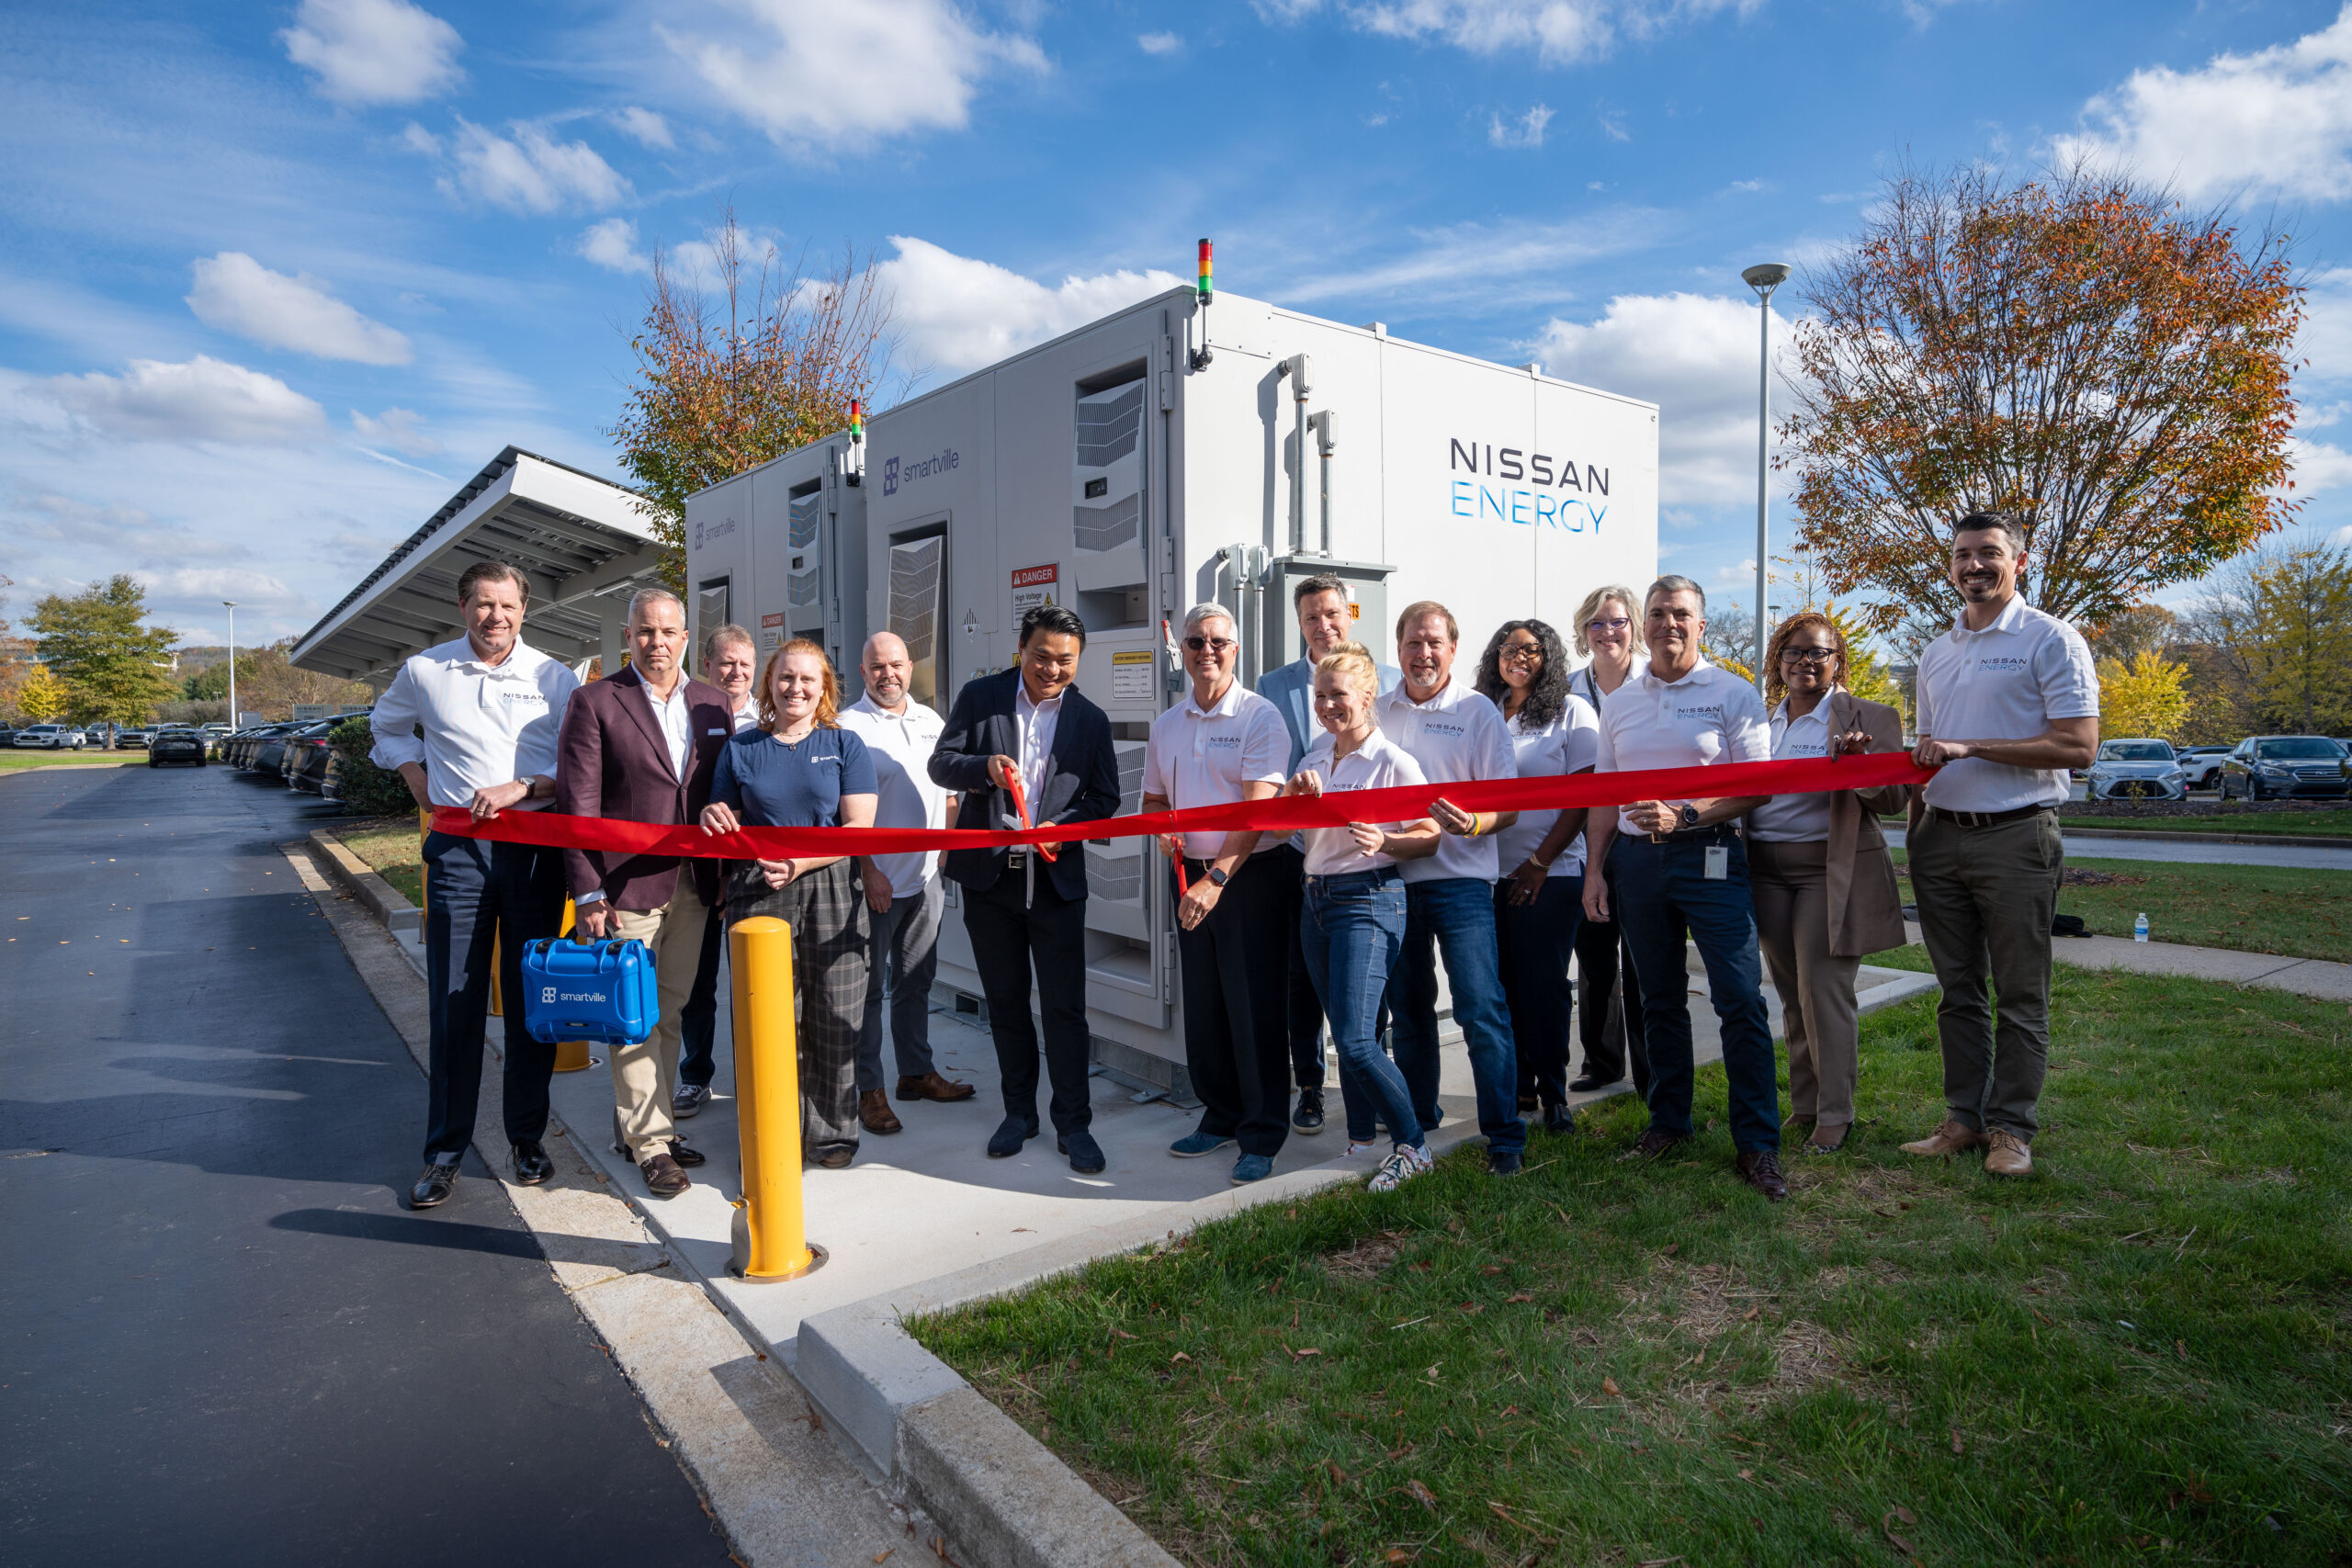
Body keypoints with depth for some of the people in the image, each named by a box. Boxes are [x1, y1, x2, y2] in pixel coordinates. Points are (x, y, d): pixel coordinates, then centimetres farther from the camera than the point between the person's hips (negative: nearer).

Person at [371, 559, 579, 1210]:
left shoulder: (555, 678, 3)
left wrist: (522, 787, -14)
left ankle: (528, 1138, 19)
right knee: (454, 1002, 2)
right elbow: (388, 728, 25)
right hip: (459, 850, 1)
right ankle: (445, 1153, 13)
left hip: (535, 850, 0)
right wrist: (421, 785, 10)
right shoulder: (424, 672, 7)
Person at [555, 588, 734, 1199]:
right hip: (628, 885, -4)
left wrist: (726, 873, 8)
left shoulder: (711, 702, 10)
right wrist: (587, 891, -12)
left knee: (670, 1010, 13)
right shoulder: (595, 702, -4)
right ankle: (649, 1141, 11)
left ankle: (648, 1122, 27)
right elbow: (578, 802, -7)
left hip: (692, 884, 5)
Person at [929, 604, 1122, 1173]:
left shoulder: (1091, 719, 2)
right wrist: (984, 767, -22)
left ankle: (1073, 1124, 13)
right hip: (988, 876, 1)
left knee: (1065, 1007, -1)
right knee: (1005, 1003, 14)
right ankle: (1019, 1112, 30)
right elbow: (941, 764, 0)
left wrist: (1062, 830, -15)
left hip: (1056, 878, -1)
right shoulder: (979, 696, 1)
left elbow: (1104, 798, 4)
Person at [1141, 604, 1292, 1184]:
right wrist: (1163, 827, -2)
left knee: (1255, 1007, -2)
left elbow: (1258, 809, -17)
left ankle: (1262, 1135, 10)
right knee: (1203, 1005, 13)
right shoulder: (1166, 724, 11)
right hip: (1193, 875, 6)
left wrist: (1217, 879, -24)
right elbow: (1154, 797, 21)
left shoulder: (1260, 717, -9)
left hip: (1251, 875, -6)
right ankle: (1220, 1117, 29)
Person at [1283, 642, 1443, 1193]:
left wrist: (1383, 842, -25)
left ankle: (1412, 1146, 6)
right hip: (1316, 900, 7)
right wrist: (1297, 787, -4)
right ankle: (1359, 1142, 28)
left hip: (1369, 901, -7)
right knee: (1345, 1035, 13)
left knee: (1356, 1041, -13)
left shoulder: (1394, 761, -9)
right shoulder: (1318, 751, 11)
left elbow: (1430, 837, -6)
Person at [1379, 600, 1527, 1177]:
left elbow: (1509, 805, -6)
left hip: (1459, 879, -4)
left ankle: (1505, 1136, 4)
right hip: (1392, 876, 4)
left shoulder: (1478, 711, -2)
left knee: (1481, 1009, -7)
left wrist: (1475, 824, -28)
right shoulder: (1378, 711, 10)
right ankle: (1414, 1127, 28)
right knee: (1408, 1010, 14)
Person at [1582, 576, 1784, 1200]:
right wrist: (1594, 870, 8)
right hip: (1635, 859, 4)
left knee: (1740, 998, -7)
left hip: (1708, 855, -4)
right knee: (1659, 999, 12)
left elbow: (1759, 787, -5)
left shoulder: (1733, 694, 0)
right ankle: (1669, 1122, 25)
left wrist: (1686, 815, -18)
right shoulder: (1618, 703, 12)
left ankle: (1757, 1145, 3)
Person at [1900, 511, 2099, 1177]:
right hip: (1942, 838, 6)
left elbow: (2078, 747, -13)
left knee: (2020, 996, 3)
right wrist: (1914, 835, 14)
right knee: (1958, 990, 12)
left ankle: (2011, 1127, 13)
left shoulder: (2051, 640, -4)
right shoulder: (1935, 653, 15)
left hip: (2016, 835, -6)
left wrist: (1971, 748, -19)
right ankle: (1964, 1117, 21)